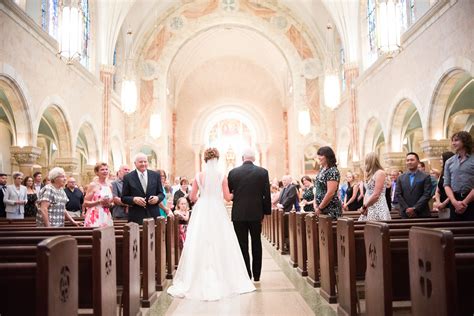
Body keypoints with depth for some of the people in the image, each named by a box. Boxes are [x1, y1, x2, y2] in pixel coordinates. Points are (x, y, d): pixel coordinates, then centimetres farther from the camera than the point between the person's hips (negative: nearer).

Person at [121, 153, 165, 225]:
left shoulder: (155, 175, 8)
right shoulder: (128, 177, 2)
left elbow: (161, 193, 12)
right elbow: (124, 198, 3)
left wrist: (157, 198, -9)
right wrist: (134, 199, -15)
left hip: (153, 215, 2)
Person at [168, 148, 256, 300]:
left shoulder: (199, 176, -1)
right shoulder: (222, 176, -4)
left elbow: (192, 197, 3)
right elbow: (227, 197, -2)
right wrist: (236, 193, 18)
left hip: (202, 212, 1)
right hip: (218, 212, -1)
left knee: (200, 245, 5)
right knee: (220, 245, 6)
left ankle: (200, 281, 9)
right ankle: (222, 280, 9)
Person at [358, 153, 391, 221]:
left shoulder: (380, 173, -9)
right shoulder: (371, 174, 18)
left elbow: (376, 195, -16)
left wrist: (364, 206, -8)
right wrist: (364, 205, -3)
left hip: (378, 207, -8)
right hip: (369, 208, 8)